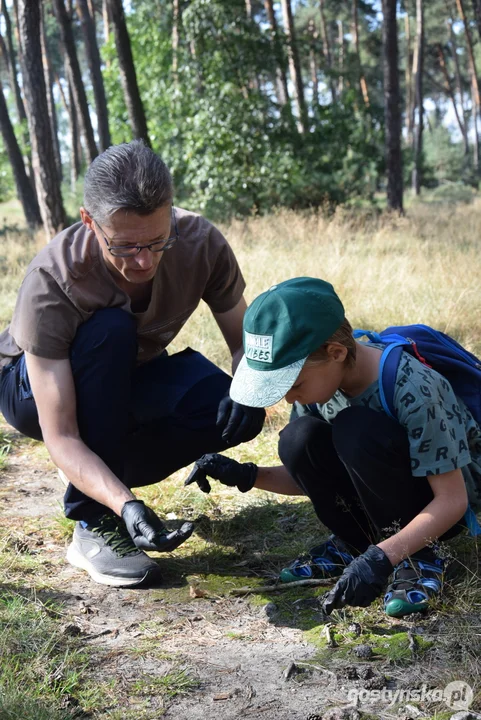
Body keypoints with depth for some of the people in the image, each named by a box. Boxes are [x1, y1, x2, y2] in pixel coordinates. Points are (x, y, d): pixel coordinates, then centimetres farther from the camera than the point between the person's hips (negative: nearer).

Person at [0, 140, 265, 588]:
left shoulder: (201, 244, -25)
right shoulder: (51, 283, -35)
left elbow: (245, 341, -12)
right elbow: (60, 437, -35)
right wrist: (125, 504, -50)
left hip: (128, 381, 4)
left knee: (237, 416, -25)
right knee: (109, 331, -37)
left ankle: (108, 475, 1)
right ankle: (94, 523, -25)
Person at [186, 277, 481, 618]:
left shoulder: (412, 390, -32)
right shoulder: (315, 377, -12)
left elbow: (452, 500, -28)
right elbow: (313, 475, 0)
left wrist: (381, 558, -39)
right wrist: (246, 476, -16)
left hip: (436, 503, -5)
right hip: (375, 500, 6)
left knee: (356, 430, -32)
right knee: (300, 440, -23)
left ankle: (419, 553, -14)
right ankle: (355, 541, -1)